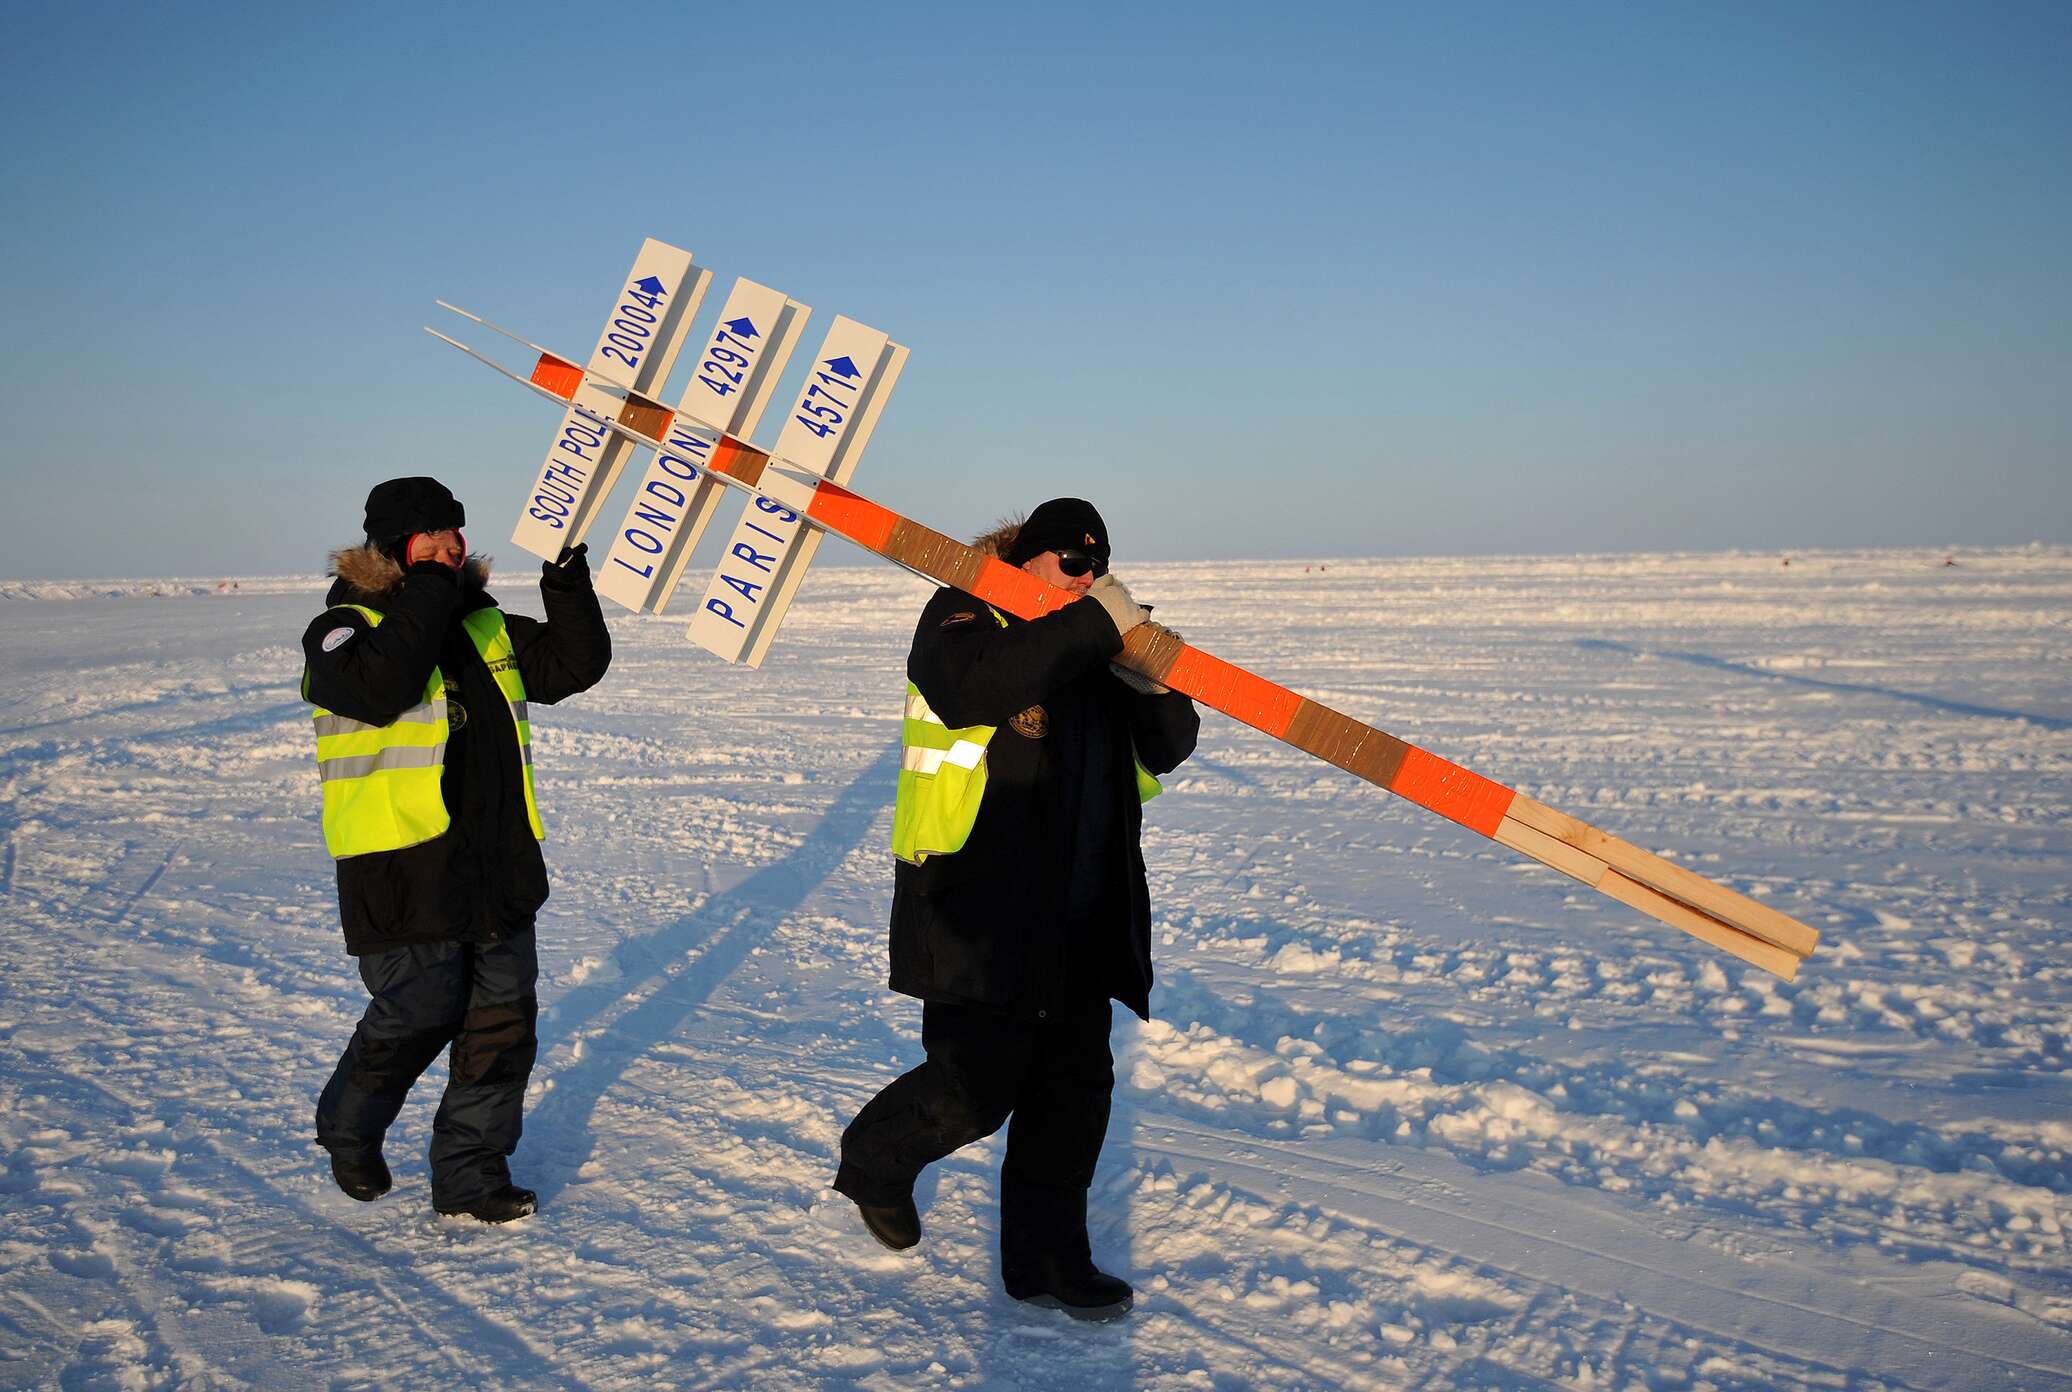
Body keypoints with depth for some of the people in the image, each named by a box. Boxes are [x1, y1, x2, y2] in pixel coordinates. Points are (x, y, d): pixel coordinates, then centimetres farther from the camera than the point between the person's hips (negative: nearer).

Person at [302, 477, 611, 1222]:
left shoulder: (487, 624, 14)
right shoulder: (343, 628, -6)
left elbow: (575, 665, 13)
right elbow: (379, 688, -27)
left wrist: (569, 588, -1)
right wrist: (428, 595, -20)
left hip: (499, 867, 6)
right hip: (404, 874, -6)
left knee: (503, 1019, 7)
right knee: (417, 1014, 0)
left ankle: (470, 1173, 19)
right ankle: (348, 1127, 30)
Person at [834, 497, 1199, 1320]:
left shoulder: (1094, 647, 16)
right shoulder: (961, 619, -5)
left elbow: (1167, 748, 12)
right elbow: (976, 686, -30)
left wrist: (1150, 681, -9)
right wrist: (1093, 626, -27)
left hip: (1079, 914, 7)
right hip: (975, 905, -7)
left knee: (1075, 1084, 8)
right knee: (977, 1083, -3)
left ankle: (1046, 1258, 21)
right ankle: (874, 1161, 27)